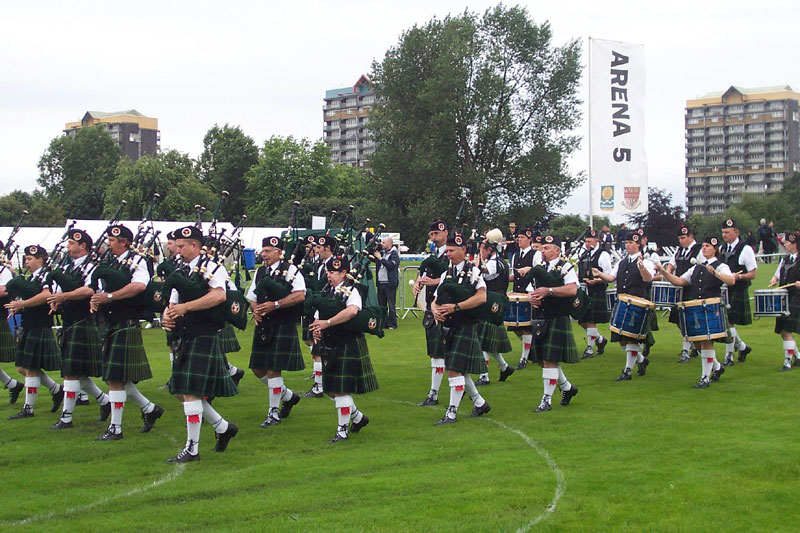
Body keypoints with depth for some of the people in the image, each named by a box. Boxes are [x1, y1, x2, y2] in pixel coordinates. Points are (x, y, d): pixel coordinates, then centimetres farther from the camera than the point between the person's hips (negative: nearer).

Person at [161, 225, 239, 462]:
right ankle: (223, 427, 27)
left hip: (203, 338, -9)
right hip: (183, 340, 9)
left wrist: (185, 307, -27)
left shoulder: (210, 268, -8)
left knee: (191, 392, -10)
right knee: (181, 392, 11)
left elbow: (219, 295, -26)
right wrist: (168, 316, -6)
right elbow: (174, 304, 18)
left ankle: (192, 448, -2)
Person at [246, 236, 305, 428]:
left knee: (273, 369, -9)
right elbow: (252, 297, 18)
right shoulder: (260, 272, 14)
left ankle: (274, 413, 4)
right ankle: (288, 396, 30)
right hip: (263, 326, 7)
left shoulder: (290, 270, -6)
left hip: (282, 326, -7)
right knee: (258, 370, 8)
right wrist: (256, 310, -4)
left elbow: (300, 295, -16)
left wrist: (275, 305, -22)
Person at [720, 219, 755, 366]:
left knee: (729, 322, -8)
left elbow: (753, 274, -8)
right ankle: (742, 347, 29)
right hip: (723, 291, 7)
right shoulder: (722, 249, 12)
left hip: (738, 292, -6)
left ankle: (729, 357, 2)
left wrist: (738, 276, -23)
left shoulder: (745, 249, -7)